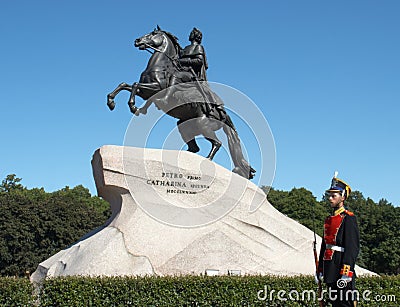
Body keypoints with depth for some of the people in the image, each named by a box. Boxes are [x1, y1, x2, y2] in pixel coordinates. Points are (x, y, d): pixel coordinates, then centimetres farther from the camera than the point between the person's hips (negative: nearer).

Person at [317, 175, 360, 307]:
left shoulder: (348, 218, -9)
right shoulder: (329, 219, 17)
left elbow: (352, 248, -15)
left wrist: (346, 273, -20)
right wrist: (321, 269, 18)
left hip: (341, 268, -8)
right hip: (330, 271, 8)